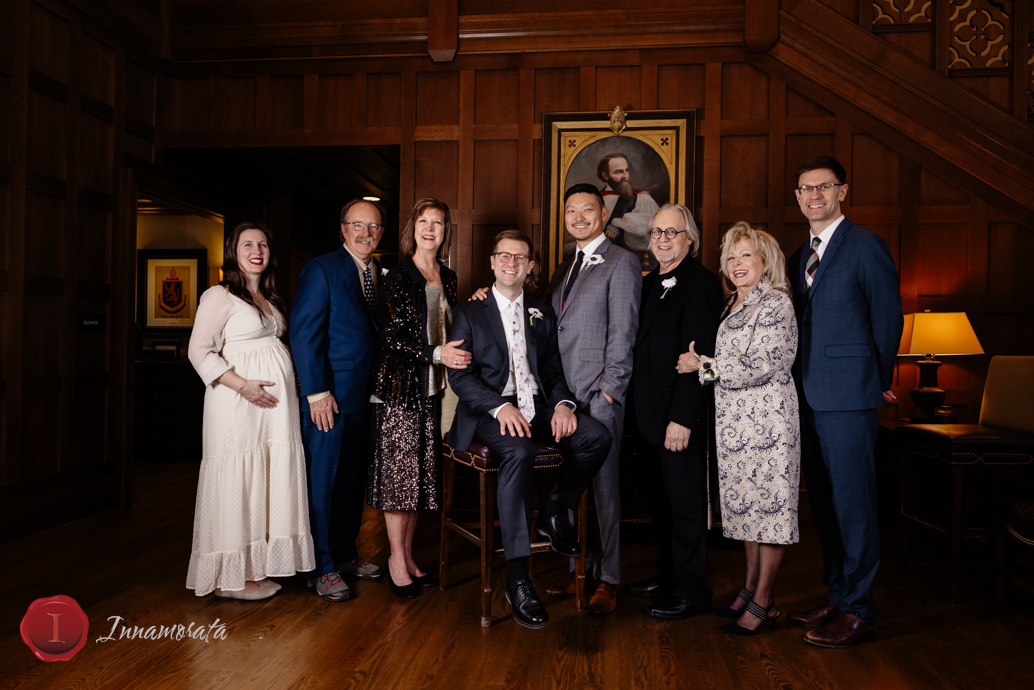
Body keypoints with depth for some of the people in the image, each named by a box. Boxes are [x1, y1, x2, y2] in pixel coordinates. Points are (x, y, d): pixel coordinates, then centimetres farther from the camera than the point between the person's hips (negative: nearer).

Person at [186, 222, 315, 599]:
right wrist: (242, 385, -20)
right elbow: (199, 351, -12)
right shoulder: (219, 296, -5)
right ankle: (230, 577, 9)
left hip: (277, 402, 8)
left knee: (272, 479, 9)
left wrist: (295, 383, 10)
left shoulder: (271, 299, 19)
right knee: (238, 481, -2)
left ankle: (258, 564, 21)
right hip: (239, 402, -8)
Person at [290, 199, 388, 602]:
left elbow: (379, 332, 12)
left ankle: (345, 553, 31)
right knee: (323, 479, 3)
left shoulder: (382, 274, 11)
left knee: (354, 477, 16)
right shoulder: (321, 269, -8)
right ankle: (322, 568, 16)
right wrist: (317, 392, -17)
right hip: (330, 395, -6)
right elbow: (303, 334, -12)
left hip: (366, 395, 7)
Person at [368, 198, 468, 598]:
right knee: (399, 470, -1)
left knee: (420, 472, 9)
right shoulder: (398, 277, -5)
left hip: (432, 386, 6)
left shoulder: (448, 278, 14)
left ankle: (408, 556, 21)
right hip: (400, 384, -6)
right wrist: (436, 353, -19)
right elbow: (392, 336, -11)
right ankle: (397, 559, 12)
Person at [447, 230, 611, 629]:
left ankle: (554, 513, 0)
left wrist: (563, 403, -7)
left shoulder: (542, 314, 19)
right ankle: (517, 578, -32)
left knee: (597, 437, -23)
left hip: (537, 408, 4)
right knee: (519, 452, -37)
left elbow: (553, 369, 16)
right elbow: (459, 375, -3)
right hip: (489, 412, -4)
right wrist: (501, 406, -20)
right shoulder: (469, 312, 7)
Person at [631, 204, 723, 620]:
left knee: (685, 501, 2)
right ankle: (667, 575, 32)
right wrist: (639, 406, 9)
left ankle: (691, 593, 16)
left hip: (680, 415, -8)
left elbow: (699, 358, -18)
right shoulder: (650, 283, 15)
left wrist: (682, 417, -21)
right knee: (659, 499, 17)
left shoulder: (701, 284, -12)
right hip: (649, 413, 8)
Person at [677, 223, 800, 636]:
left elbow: (760, 365, -18)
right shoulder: (732, 307, 16)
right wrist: (702, 363, 4)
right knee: (746, 505, 13)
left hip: (767, 419, -8)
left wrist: (703, 365, -12)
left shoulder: (776, 304, -9)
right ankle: (751, 589, 25)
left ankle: (763, 603, 8)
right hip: (736, 422, 8)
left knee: (768, 505, -1)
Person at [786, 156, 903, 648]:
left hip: (848, 396, -8)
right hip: (809, 396, 8)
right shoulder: (801, 256, 17)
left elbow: (888, 318, -4)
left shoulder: (865, 246, -6)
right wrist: (801, 383, 13)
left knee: (852, 501, -2)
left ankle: (859, 609, 10)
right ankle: (836, 596, 27)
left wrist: (880, 381, 3)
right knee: (822, 501, 14)